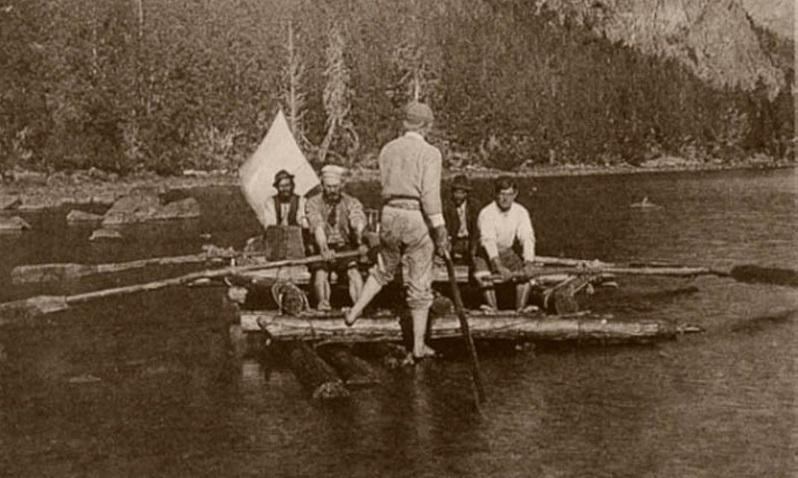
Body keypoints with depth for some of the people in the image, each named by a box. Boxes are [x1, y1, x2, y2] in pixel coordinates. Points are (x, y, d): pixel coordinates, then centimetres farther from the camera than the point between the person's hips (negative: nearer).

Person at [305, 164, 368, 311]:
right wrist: (324, 249, -40)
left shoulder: (351, 203, 0)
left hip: (345, 249, 0)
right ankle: (323, 305, -38)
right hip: (320, 251, 0)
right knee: (320, 273, -30)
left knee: (354, 273, -27)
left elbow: (359, 223, -21)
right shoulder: (313, 203, -1)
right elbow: (318, 227, -20)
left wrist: (360, 243, -44)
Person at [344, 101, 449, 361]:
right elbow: (430, 194, -15)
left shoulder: (387, 149, 7)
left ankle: (355, 311, 28)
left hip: (390, 214, 5)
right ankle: (419, 345, 11)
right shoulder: (430, 153, -8)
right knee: (419, 285, 5)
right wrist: (440, 230, -13)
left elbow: (385, 186, 9)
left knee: (383, 270, 29)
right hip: (417, 218, -4)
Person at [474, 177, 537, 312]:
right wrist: (500, 267, -45)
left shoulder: (521, 212, -9)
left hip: (508, 251, 4)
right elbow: (489, 241, -32)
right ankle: (493, 310, -26)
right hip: (487, 254, -3)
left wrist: (528, 263, -35)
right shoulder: (486, 213, -21)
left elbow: (527, 237, -19)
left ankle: (520, 309, -17)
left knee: (528, 272, -20)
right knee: (482, 275, -32)